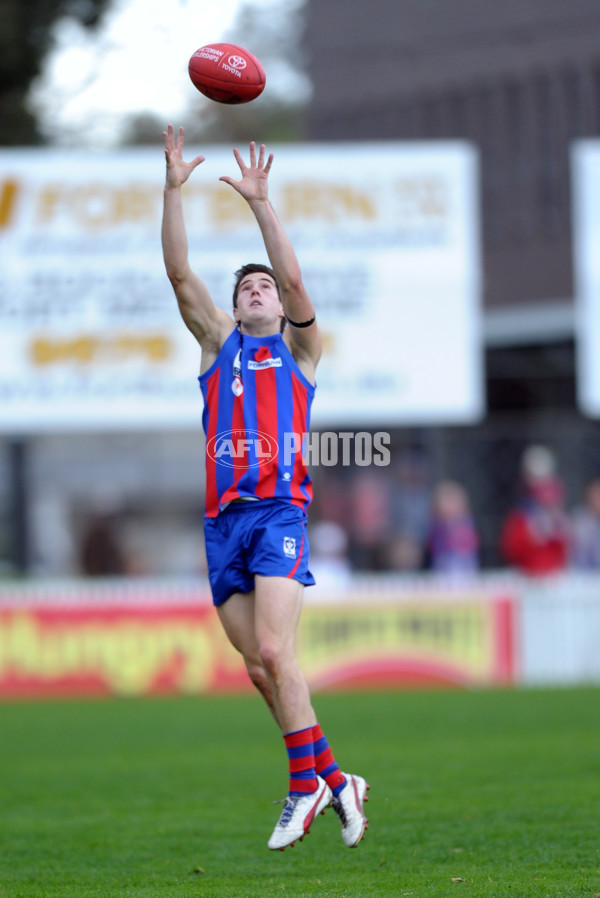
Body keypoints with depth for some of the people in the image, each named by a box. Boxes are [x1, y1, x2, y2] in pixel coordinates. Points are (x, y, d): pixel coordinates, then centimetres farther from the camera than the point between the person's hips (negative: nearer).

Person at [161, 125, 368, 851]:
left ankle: (306, 784, -13)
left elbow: (295, 280, -3)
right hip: (223, 517, 4)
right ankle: (332, 779, 9)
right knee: (257, 667, 0)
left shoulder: (298, 348, 13)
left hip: (280, 510, -4)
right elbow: (179, 273, 9)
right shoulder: (218, 342, 20)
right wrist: (173, 189, -1)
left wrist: (260, 202, -10)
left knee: (274, 651, -18)